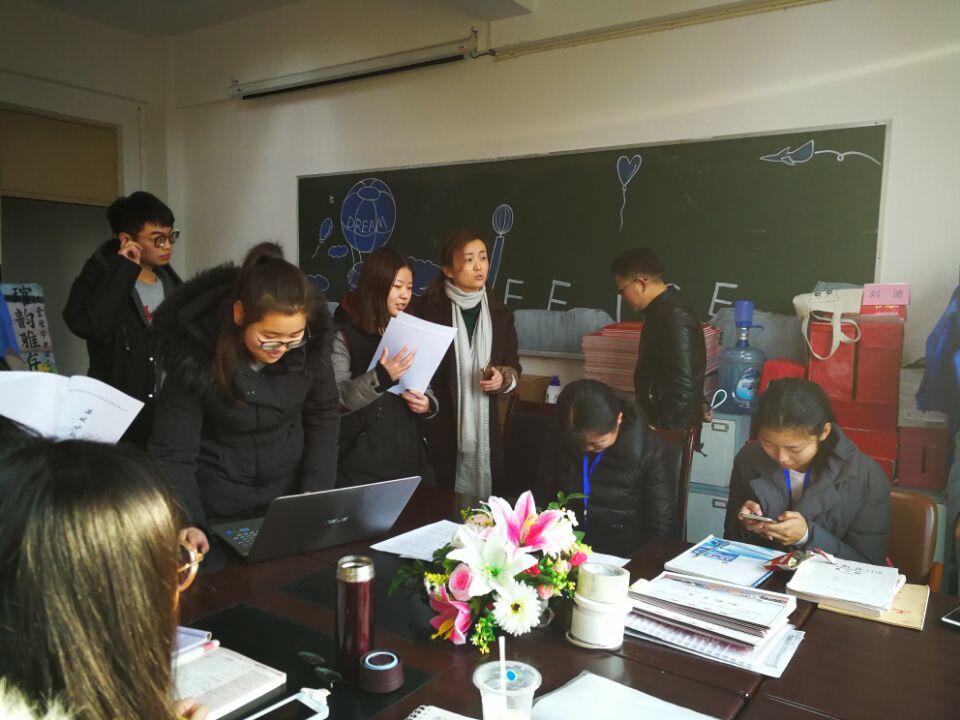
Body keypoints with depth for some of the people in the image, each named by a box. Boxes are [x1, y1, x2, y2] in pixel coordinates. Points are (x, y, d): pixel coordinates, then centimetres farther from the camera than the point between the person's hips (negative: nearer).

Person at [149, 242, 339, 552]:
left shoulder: (311, 340, -16)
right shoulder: (194, 354, -24)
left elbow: (324, 415, -3)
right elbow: (172, 454, -17)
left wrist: (316, 494, -10)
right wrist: (187, 523, -30)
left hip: (291, 497, 3)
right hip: (219, 508, -2)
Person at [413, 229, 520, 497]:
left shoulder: (500, 314, 6)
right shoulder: (430, 311, -3)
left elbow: (514, 368, 12)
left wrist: (503, 378, -8)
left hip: (484, 426, 3)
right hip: (439, 427, -3)